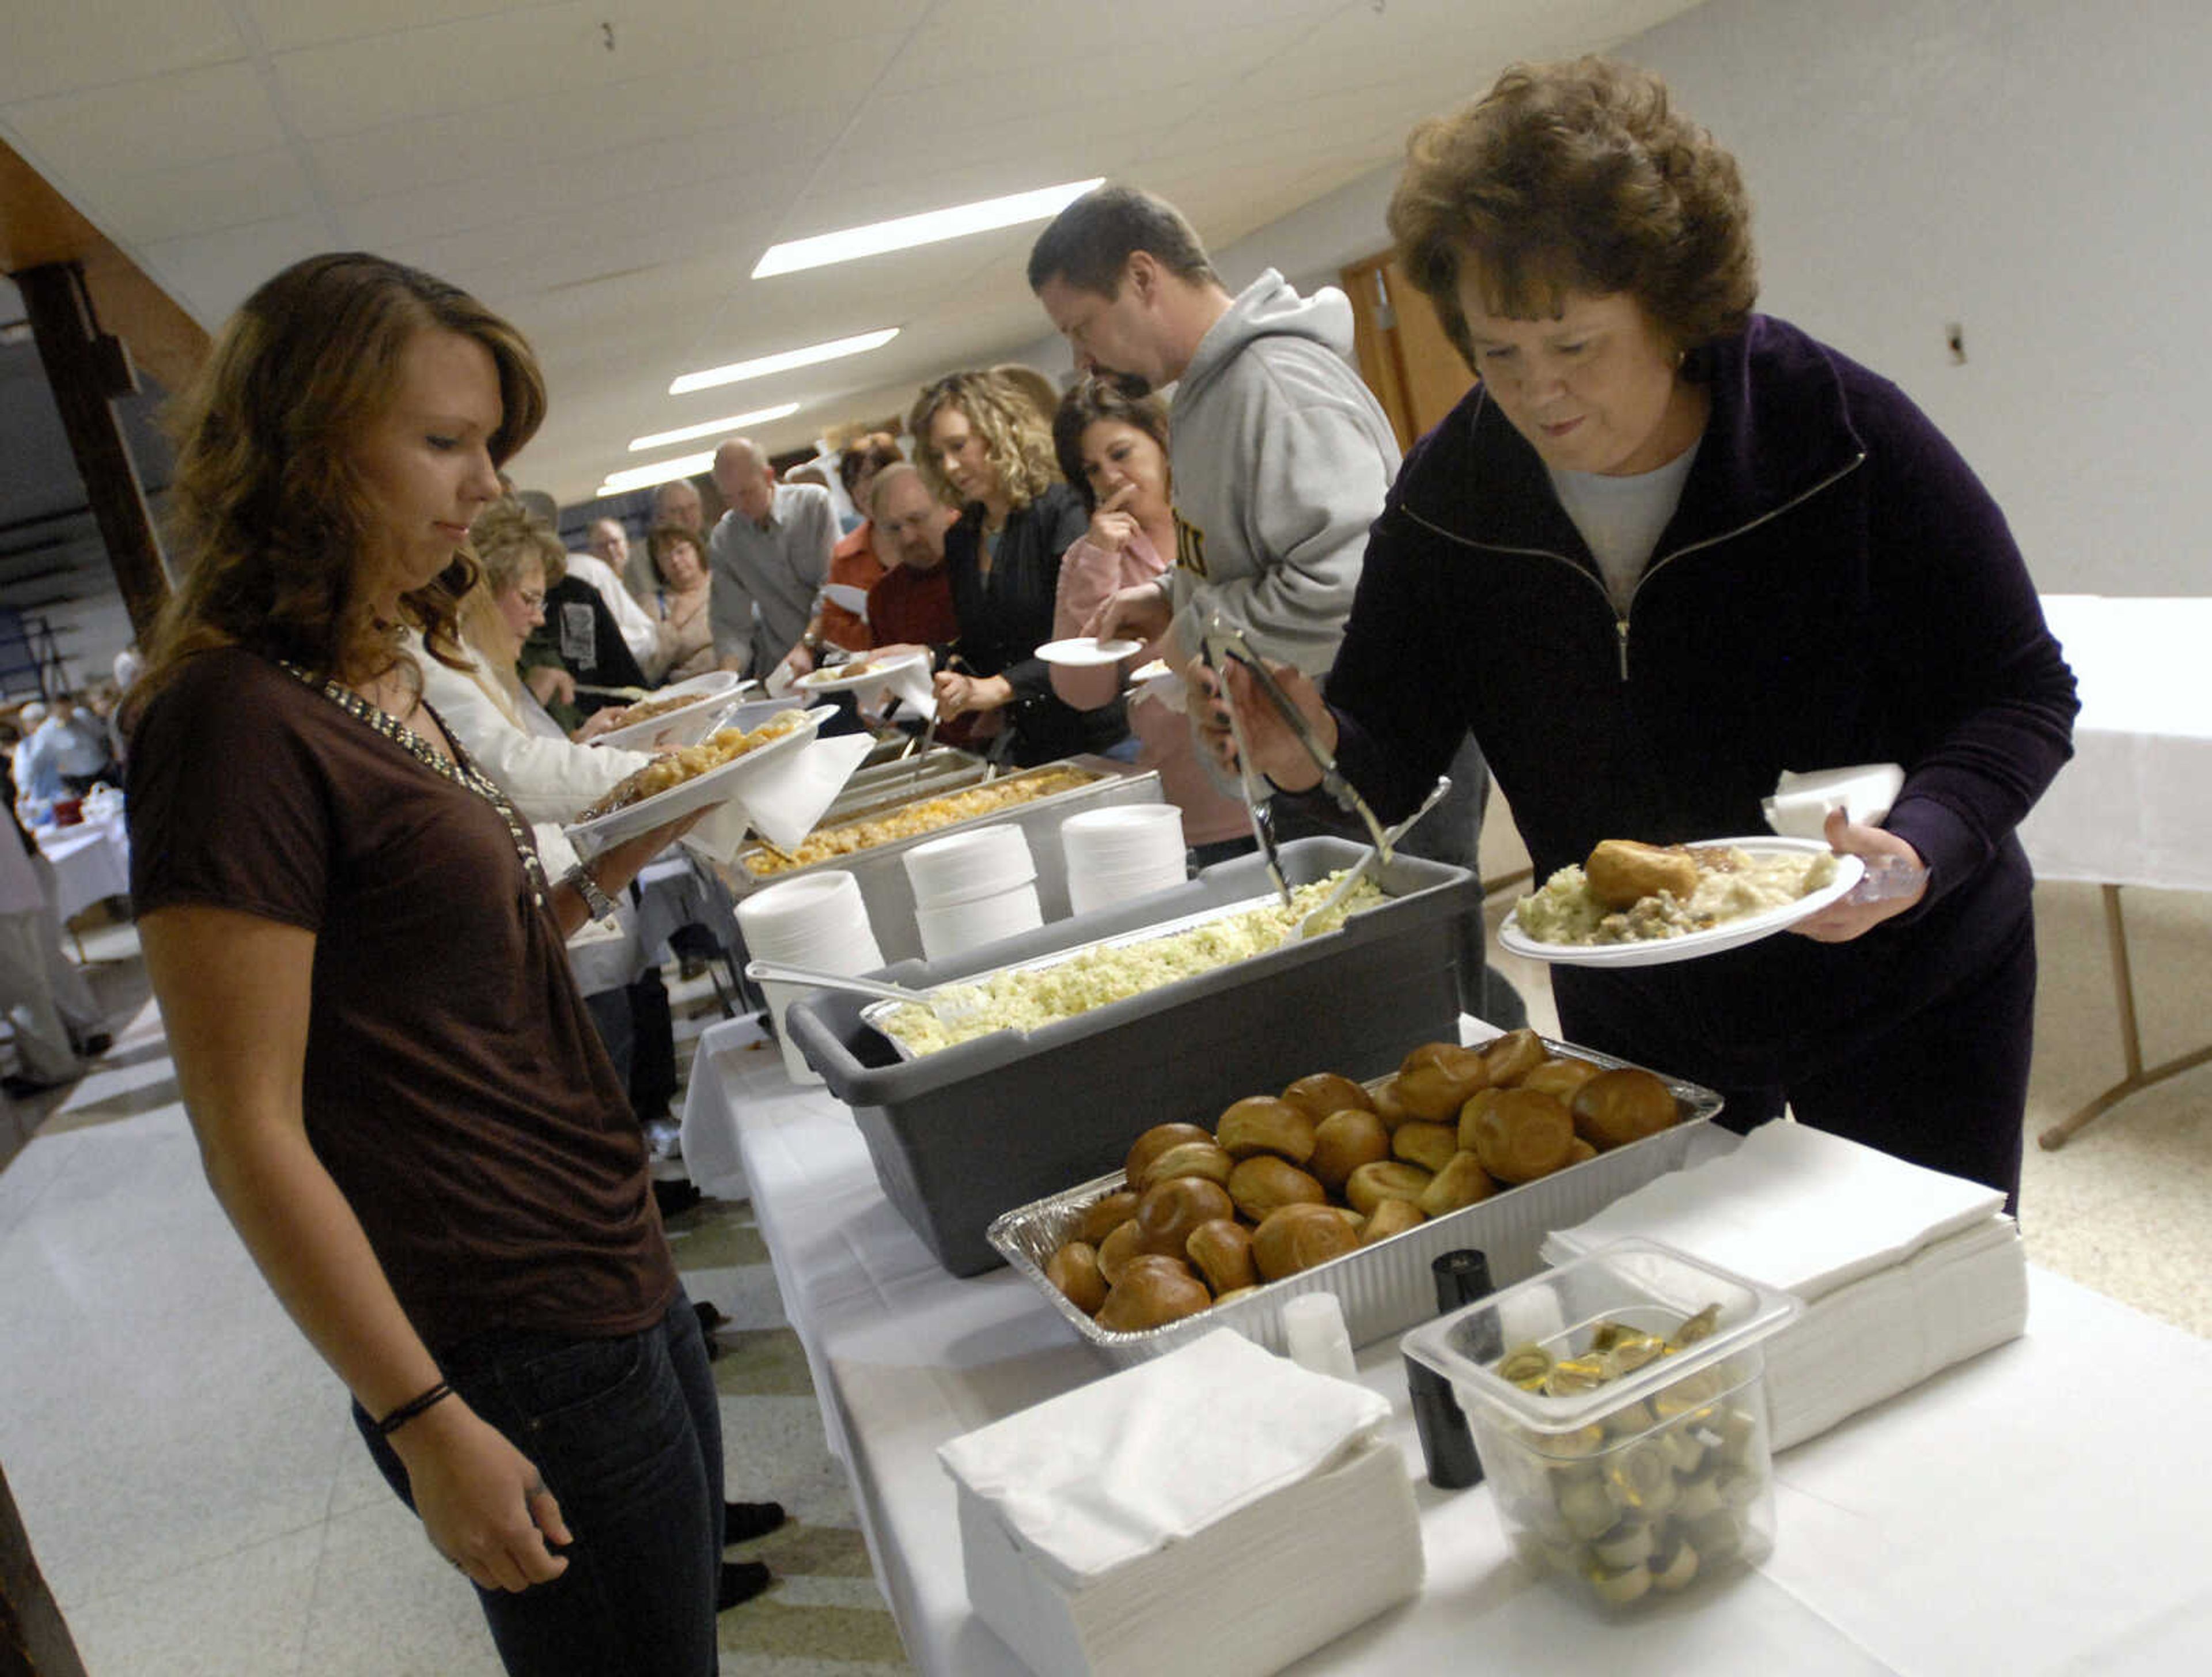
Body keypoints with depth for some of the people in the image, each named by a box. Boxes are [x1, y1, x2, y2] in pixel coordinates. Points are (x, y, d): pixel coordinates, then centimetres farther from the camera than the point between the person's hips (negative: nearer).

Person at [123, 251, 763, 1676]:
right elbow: (250, 1133, -18)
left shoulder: (387, 681, 9)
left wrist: (607, 874, 2)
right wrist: (428, 1424, -16)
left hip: (621, 1287, 9)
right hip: (512, 1363, -8)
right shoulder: (238, 719, -18)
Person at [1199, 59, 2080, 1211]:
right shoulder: (1451, 492, -12)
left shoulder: (1844, 432, -21)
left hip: (1904, 992, -2)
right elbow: (1393, 756, -8)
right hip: (1635, 1023, 3)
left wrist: (1920, 844, -34)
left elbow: (2022, 695, -15)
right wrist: (1318, 748, -31)